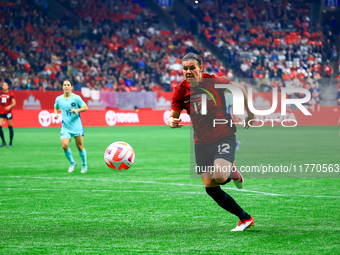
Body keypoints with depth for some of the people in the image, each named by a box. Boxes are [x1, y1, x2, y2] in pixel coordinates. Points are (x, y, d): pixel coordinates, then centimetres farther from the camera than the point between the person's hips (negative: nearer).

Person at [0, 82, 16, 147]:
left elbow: (14, 103, -8)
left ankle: (11, 143, 9)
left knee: (10, 127, 1)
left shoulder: (10, 93, -3)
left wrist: (10, 106, -25)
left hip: (8, 112, -4)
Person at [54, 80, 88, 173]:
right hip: (65, 128, 2)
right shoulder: (59, 99, 4)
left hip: (77, 127, -2)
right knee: (64, 145, -16)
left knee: (80, 147, 2)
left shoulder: (76, 98, -5)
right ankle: (72, 162, 9)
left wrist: (77, 110, -17)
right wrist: (56, 114, 3)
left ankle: (84, 165, 25)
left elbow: (85, 107, 0)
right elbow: (56, 108, 24)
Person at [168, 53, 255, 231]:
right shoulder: (181, 90, -3)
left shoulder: (214, 82, -11)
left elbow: (240, 89, 6)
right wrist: (171, 122, -20)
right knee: (210, 187, -3)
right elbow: (173, 116, 4)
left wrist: (250, 113, 10)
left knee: (220, 176, -28)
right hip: (201, 142, 4)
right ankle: (245, 218, 11)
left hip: (224, 135, -4)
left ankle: (233, 173, 11)